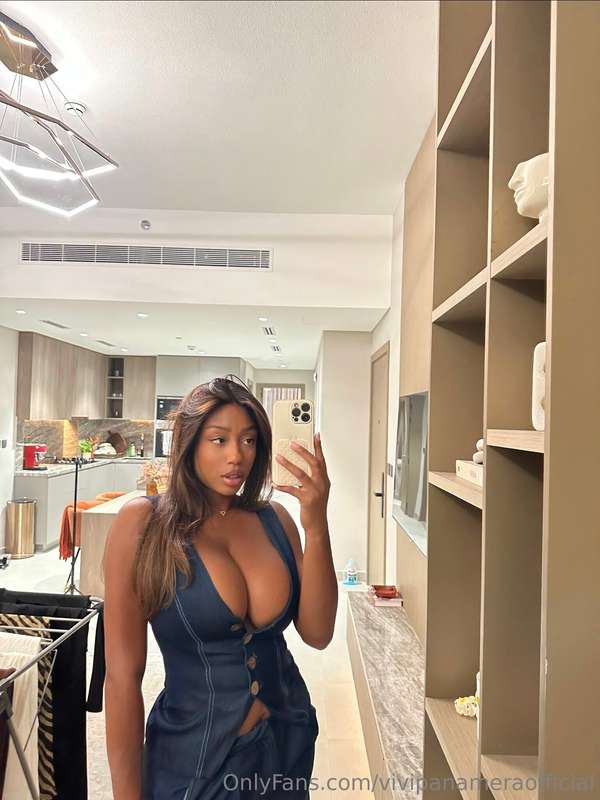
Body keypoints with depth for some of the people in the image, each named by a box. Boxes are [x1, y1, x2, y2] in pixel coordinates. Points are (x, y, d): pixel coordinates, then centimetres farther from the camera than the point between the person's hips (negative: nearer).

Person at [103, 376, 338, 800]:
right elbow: (123, 673, -14)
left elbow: (317, 633, -11)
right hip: (193, 755, -4)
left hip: (289, 743, 5)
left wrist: (317, 526, -23)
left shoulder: (274, 518, -6)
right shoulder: (143, 522, -17)